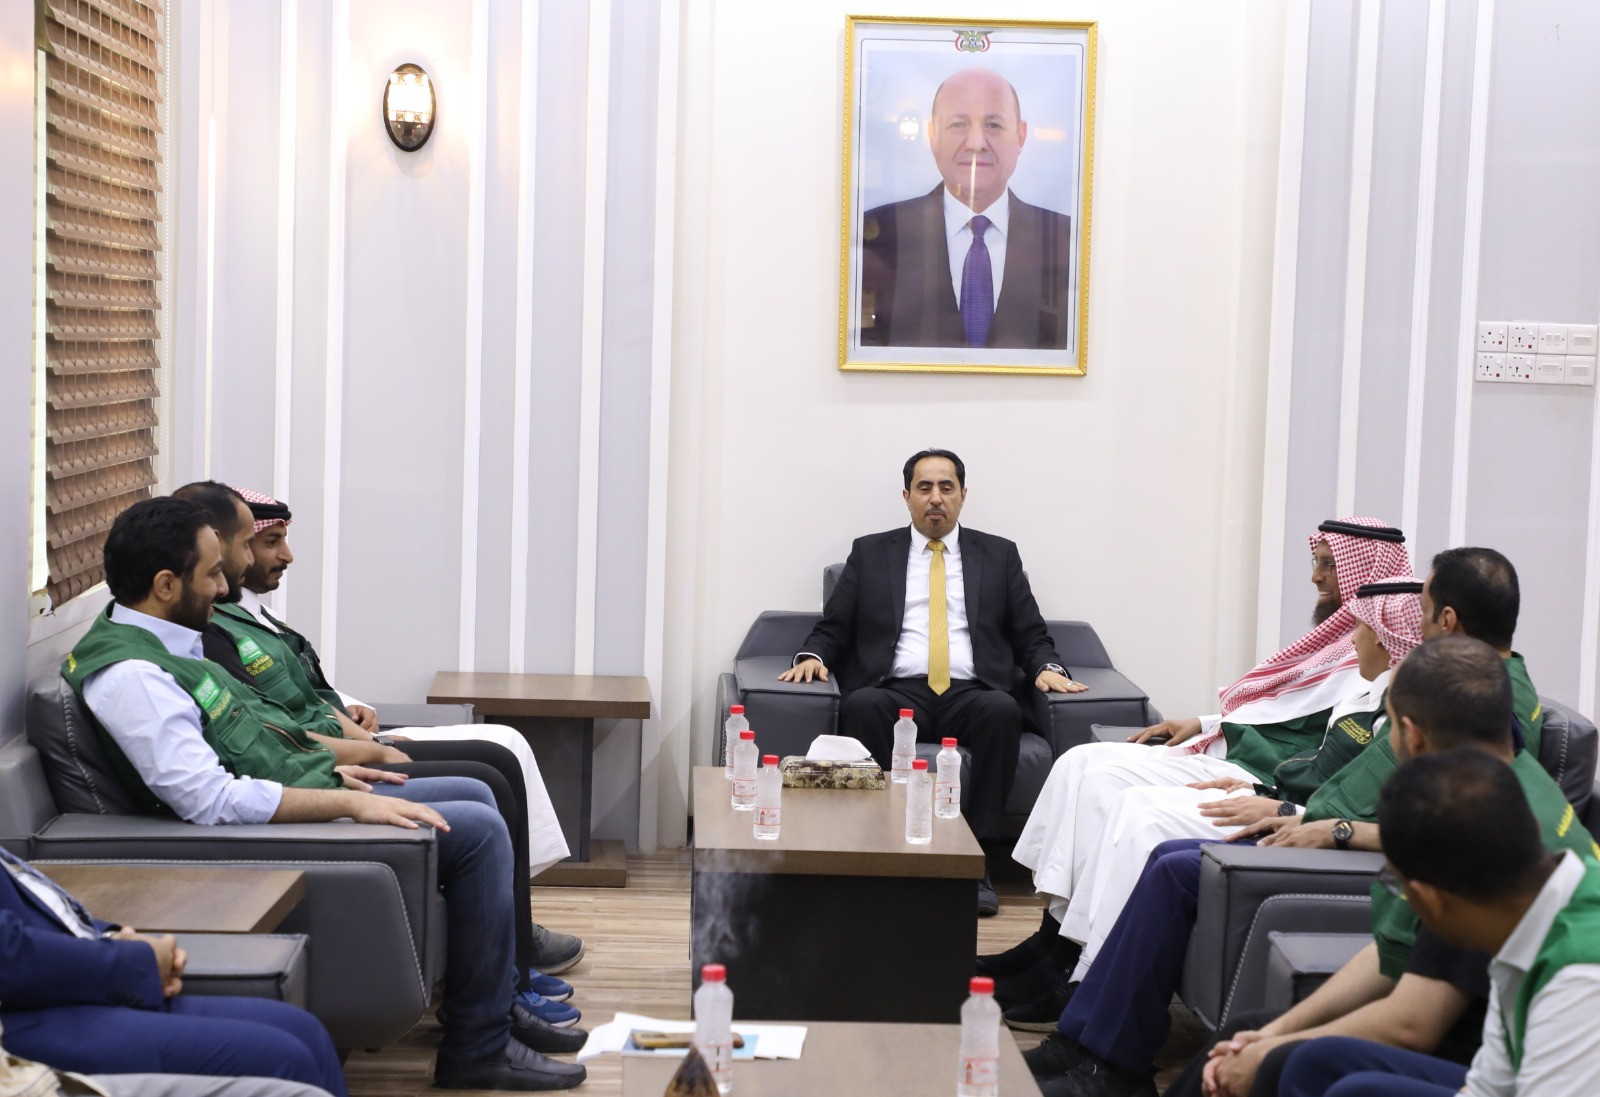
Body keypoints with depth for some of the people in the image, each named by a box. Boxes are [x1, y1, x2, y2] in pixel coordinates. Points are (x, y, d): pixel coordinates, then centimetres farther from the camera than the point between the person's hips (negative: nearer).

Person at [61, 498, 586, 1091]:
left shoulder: (158, 642, 9)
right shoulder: (129, 674, -24)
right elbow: (210, 799, -30)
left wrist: (325, 768, 11)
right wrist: (352, 804, -26)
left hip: (304, 795, 11)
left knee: (475, 795, 16)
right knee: (480, 830, -12)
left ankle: (494, 1002, 23)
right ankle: (479, 1047, -2)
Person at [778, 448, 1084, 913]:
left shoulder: (998, 555, 19)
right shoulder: (871, 553, 19)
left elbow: (1031, 636, 15)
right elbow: (832, 628, 16)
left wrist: (1047, 668, -6)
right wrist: (813, 656, -7)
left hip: (970, 696, 0)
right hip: (899, 694, 0)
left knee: (1002, 709, -35)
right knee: (860, 706, -35)